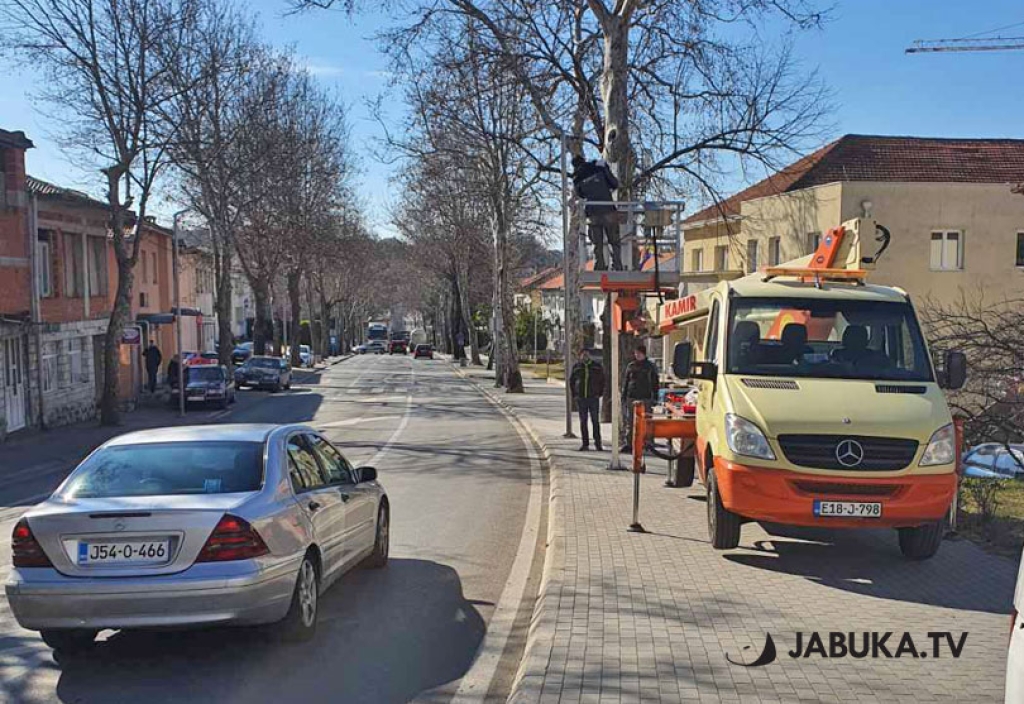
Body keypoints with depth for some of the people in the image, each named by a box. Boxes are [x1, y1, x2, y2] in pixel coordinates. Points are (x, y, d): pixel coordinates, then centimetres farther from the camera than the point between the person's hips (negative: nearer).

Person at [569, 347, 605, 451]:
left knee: (595, 421, -2)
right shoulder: (576, 367, 5)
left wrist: (600, 393, 3)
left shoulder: (597, 367, 3)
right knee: (583, 422, 4)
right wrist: (574, 394, 5)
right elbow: (571, 381, 14)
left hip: (594, 398, -1)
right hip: (581, 399, 1)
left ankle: (598, 443, 3)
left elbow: (602, 381, 12)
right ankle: (585, 444, 9)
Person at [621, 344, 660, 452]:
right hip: (631, 397, 2)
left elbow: (655, 383, 5)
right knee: (630, 422, 1)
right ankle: (628, 444, 3)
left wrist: (654, 397, -1)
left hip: (646, 398, -2)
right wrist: (624, 396, 7)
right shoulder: (631, 366, 11)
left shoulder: (650, 366, 4)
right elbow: (625, 381, 14)